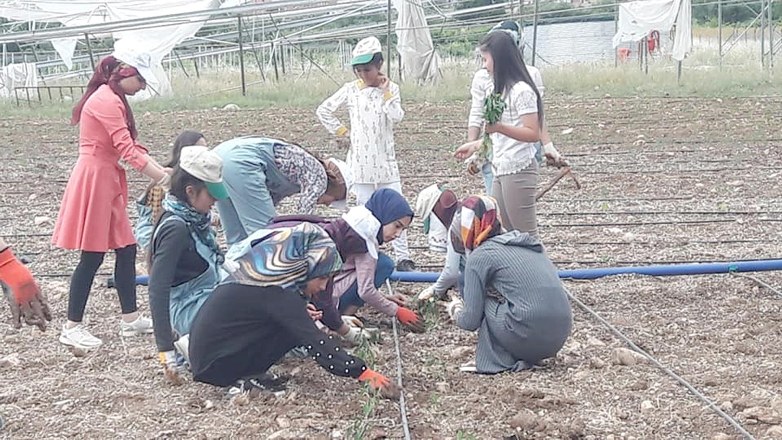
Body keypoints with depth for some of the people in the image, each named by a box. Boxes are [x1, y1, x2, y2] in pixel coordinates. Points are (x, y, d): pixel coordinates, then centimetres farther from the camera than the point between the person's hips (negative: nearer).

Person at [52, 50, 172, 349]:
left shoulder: (112, 100, 17)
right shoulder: (106, 101, -16)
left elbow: (132, 147, 13)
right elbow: (128, 151, -20)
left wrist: (164, 171, 2)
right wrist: (164, 178, -16)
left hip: (107, 180, 10)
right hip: (93, 179, -10)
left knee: (126, 249, 12)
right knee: (92, 256, -4)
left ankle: (130, 319, 20)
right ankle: (71, 328, 5)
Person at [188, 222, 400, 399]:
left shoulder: (265, 275, 2)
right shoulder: (278, 293, -23)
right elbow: (317, 343, -25)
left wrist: (302, 316, 13)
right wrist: (365, 373, -25)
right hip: (214, 363, -9)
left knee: (293, 324, 9)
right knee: (293, 332, -13)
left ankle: (245, 372, 4)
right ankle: (243, 377, -6)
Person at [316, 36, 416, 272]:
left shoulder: (391, 88, 1)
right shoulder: (351, 89, 1)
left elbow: (396, 117, -14)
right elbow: (323, 110, 6)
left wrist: (386, 91, -13)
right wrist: (342, 131, 2)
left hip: (386, 159, 0)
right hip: (360, 161, 0)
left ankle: (403, 257, 5)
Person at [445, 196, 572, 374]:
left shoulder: (479, 256, 0)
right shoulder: (529, 244, 21)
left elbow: (471, 321, 0)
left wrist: (455, 311, 24)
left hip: (532, 337, -7)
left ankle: (495, 360, 6)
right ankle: (522, 358, 14)